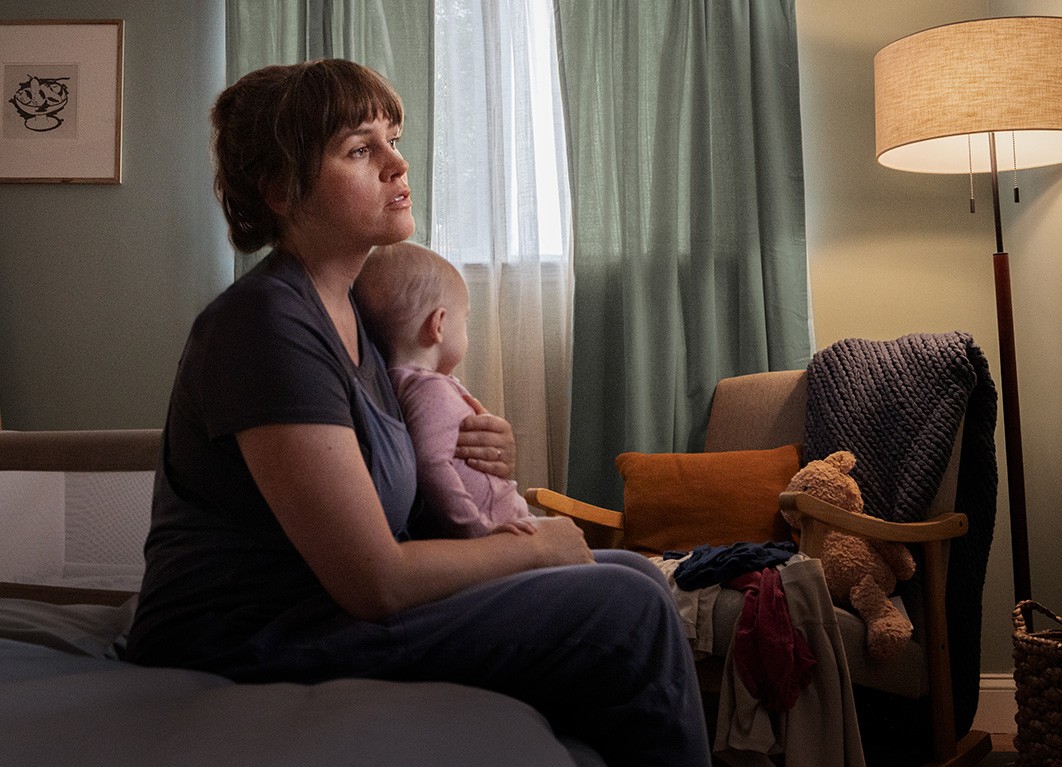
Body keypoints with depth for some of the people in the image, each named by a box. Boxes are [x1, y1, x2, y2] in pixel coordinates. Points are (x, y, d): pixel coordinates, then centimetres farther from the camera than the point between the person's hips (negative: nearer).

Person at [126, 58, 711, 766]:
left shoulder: (354, 310, 10)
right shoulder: (267, 320, -21)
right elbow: (375, 582, -24)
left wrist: (483, 458, -3)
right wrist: (538, 547, -8)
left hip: (327, 603, 9)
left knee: (630, 570, 6)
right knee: (629, 610, -17)